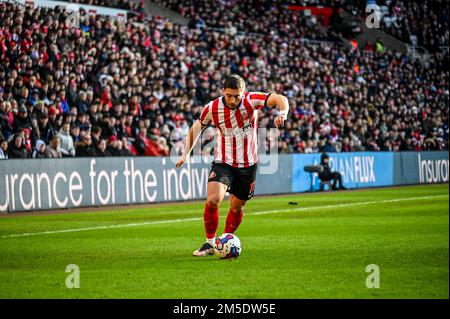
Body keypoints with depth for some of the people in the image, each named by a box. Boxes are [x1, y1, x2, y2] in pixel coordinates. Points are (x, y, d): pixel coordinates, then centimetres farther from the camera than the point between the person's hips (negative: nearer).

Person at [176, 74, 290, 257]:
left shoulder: (251, 100, -15)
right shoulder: (212, 108, -11)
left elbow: (280, 99, -25)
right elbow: (196, 128, 6)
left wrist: (282, 114, -46)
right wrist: (186, 153, -3)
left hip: (247, 164, 1)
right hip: (222, 163, 0)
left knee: (237, 207, 11)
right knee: (212, 200, -21)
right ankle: (210, 243, -4)